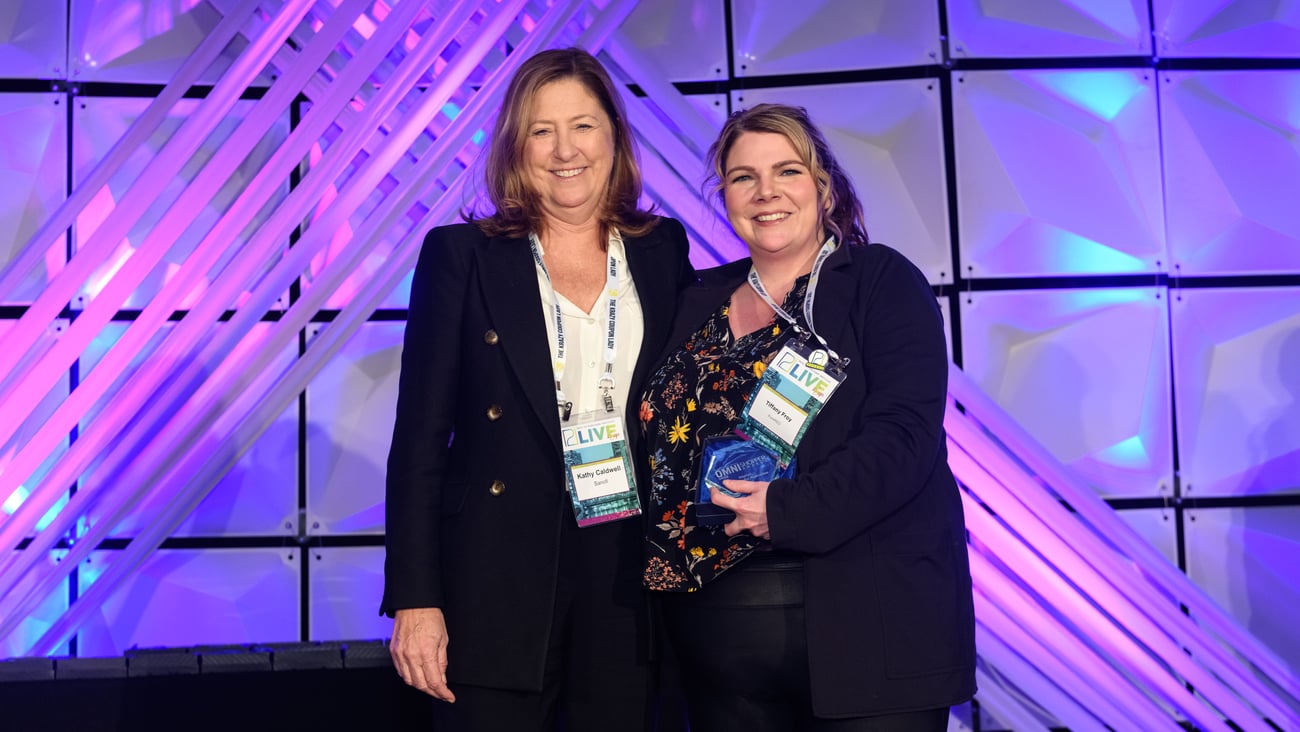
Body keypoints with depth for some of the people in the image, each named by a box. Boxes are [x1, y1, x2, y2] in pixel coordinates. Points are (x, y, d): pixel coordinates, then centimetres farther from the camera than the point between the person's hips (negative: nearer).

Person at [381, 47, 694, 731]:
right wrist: (414, 600, -7)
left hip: (633, 587, 2)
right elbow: (419, 440, -1)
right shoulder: (461, 255, 1)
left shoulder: (664, 252, 8)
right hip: (498, 591, -2)